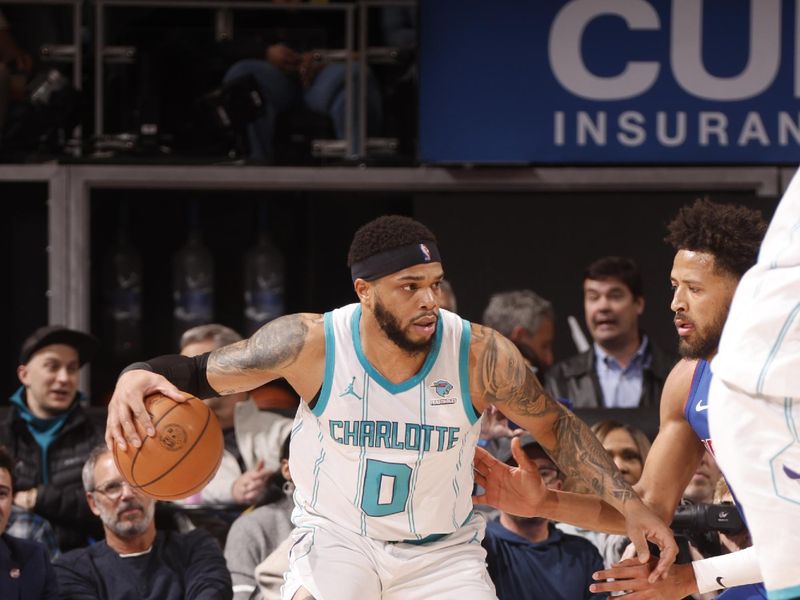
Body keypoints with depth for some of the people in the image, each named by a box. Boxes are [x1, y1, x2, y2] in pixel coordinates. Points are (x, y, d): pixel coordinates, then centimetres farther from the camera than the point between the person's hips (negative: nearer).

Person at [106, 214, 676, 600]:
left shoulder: (480, 355, -18)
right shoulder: (310, 344, -19)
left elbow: (556, 425, -2)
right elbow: (200, 373, -10)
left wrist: (630, 505, -7)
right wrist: (136, 377, -32)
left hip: (442, 552, 1)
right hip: (336, 537, -1)